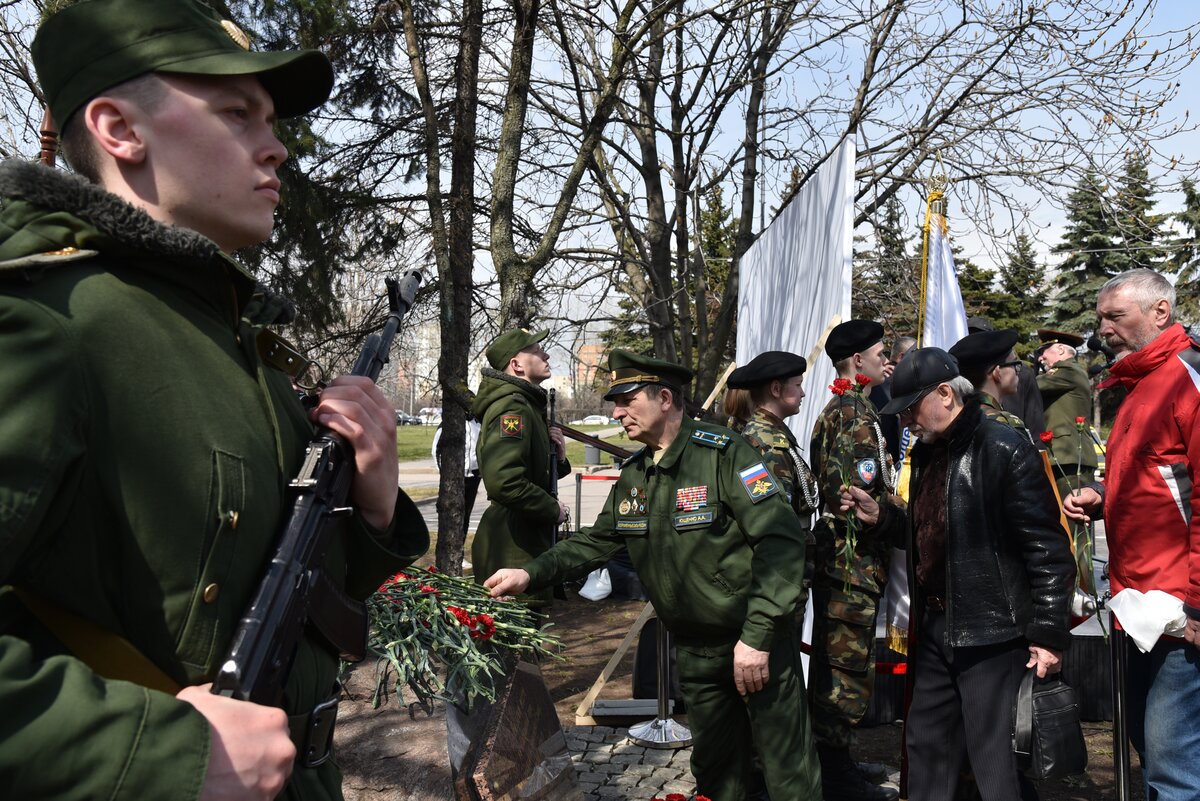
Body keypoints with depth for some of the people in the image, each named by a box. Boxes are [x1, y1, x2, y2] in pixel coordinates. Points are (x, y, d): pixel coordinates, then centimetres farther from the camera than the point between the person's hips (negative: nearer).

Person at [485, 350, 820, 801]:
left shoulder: (723, 453, -17)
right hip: (695, 651, 7)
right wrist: (532, 573, -5)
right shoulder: (632, 476, 6)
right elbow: (596, 541, 11)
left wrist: (757, 636, -25)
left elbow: (780, 540, -22)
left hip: (757, 642, -6)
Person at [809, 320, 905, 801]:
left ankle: (835, 761, 30)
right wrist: (906, 529, -9)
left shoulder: (834, 410, 17)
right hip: (855, 561, -10)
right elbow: (863, 495, -23)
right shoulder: (856, 413, -16)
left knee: (836, 661, 17)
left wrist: (894, 521, 18)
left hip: (836, 557, 10)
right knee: (848, 667, -1)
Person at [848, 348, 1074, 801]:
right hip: (934, 630, 8)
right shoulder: (925, 452, 12)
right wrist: (878, 518, 6)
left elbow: (1048, 549, -16)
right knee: (926, 747, 17)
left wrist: (1048, 633, -16)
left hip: (993, 635, -8)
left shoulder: (1004, 449, -14)